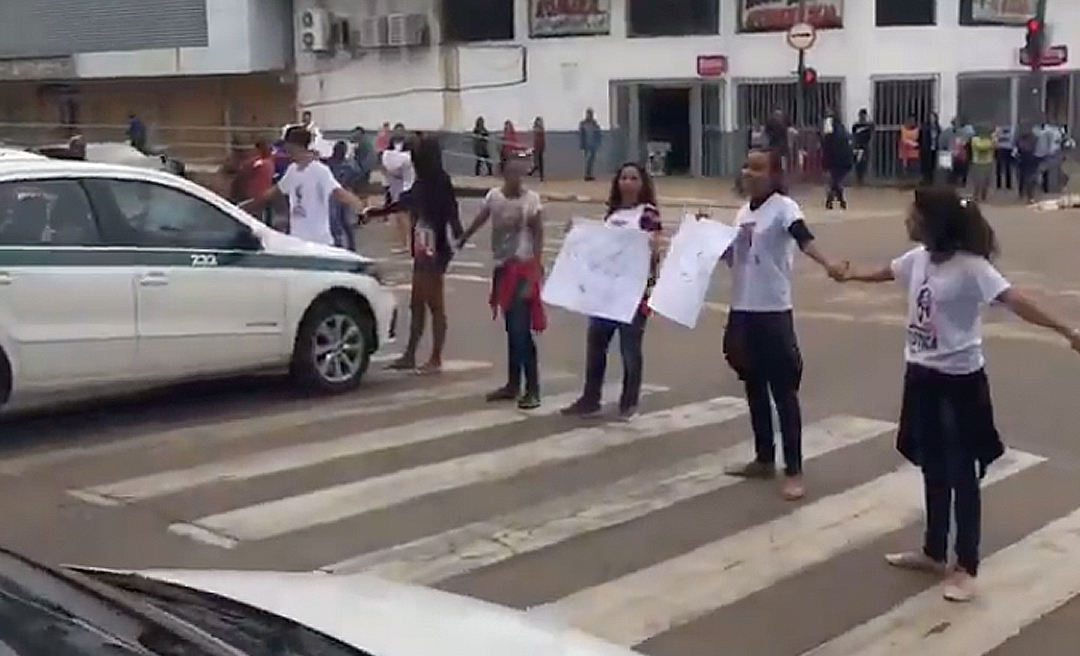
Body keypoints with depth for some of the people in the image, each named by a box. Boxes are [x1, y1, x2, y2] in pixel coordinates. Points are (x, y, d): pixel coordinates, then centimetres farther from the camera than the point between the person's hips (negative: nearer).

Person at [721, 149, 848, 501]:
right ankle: (764, 459, 29)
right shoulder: (743, 212, 12)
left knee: (783, 391, -2)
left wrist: (828, 264, -47)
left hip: (774, 312, -8)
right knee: (754, 387, 16)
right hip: (742, 311, 8)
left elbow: (804, 238, -29)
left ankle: (793, 471, 3)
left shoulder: (784, 207, -10)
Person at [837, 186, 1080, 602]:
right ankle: (933, 553, 33)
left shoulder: (971, 267, -20)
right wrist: (849, 274, 41)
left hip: (960, 381, -7)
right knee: (933, 471, 19)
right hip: (922, 377, 7)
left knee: (962, 475, 2)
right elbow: (884, 273, 24)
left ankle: (966, 568, 12)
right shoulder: (918, 258, 2)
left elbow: (1016, 302, -28)